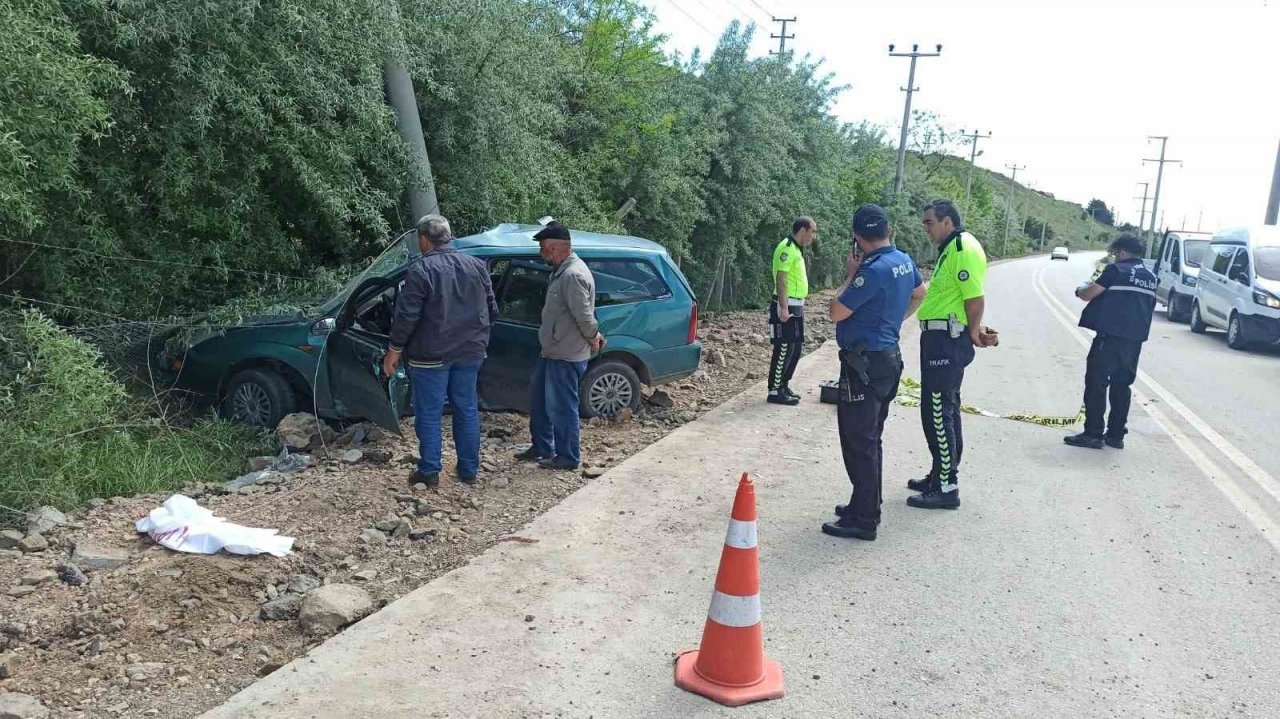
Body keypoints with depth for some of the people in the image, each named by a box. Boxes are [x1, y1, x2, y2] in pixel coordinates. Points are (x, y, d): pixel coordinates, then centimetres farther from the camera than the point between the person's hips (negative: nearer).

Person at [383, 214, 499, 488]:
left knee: (429, 414, 5)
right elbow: (492, 310, 11)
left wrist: (395, 350, -5)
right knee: (467, 410, 12)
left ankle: (429, 472, 11)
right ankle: (469, 470, 18)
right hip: (470, 353, 5)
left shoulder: (422, 270, -13)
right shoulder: (476, 266, 6)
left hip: (431, 355, -5)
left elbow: (406, 315, -14)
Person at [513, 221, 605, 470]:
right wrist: (594, 336, 11)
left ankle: (568, 457, 16)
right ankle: (542, 448, 34)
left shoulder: (573, 275, -24)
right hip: (552, 352, 11)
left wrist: (593, 339, -10)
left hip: (566, 357, -11)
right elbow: (582, 315, 17)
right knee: (539, 400, 20)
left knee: (561, 407, 2)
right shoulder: (562, 270, 10)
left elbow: (584, 315, -25)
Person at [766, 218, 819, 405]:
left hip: (796, 307, 10)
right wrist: (784, 308, -26)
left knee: (795, 349, 14)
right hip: (786, 307, -10)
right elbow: (781, 279, -21)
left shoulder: (796, 249, 16)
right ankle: (775, 392, -1)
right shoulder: (787, 248, -15)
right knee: (784, 349, -7)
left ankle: (783, 386, 24)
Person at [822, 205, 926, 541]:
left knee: (858, 441, -4)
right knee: (870, 439, 18)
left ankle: (863, 520, 1)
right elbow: (919, 293, 27)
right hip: (888, 358, 9)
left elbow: (836, 312, -18)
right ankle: (866, 505, 29)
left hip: (864, 364, -9)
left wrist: (852, 273, -7)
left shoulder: (874, 269, -22)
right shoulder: (904, 261, 6)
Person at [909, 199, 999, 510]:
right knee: (945, 409, 18)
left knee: (938, 413, -6)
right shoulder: (952, 248, 16)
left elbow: (976, 298, -21)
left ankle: (946, 489, 0)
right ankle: (942, 476, 30)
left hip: (946, 341, -11)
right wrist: (975, 330, 6)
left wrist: (973, 332, -9)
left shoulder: (963, 249, -17)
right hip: (942, 340, 11)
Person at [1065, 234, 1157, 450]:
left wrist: (1080, 290, 13)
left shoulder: (1117, 270, -8)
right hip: (1135, 339, 7)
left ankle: (1093, 434, -4)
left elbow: (1088, 295, -10)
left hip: (1110, 336, -7)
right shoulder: (1151, 277, 15)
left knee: (1096, 383, -3)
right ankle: (1116, 434, 15)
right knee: (1121, 386, 12)